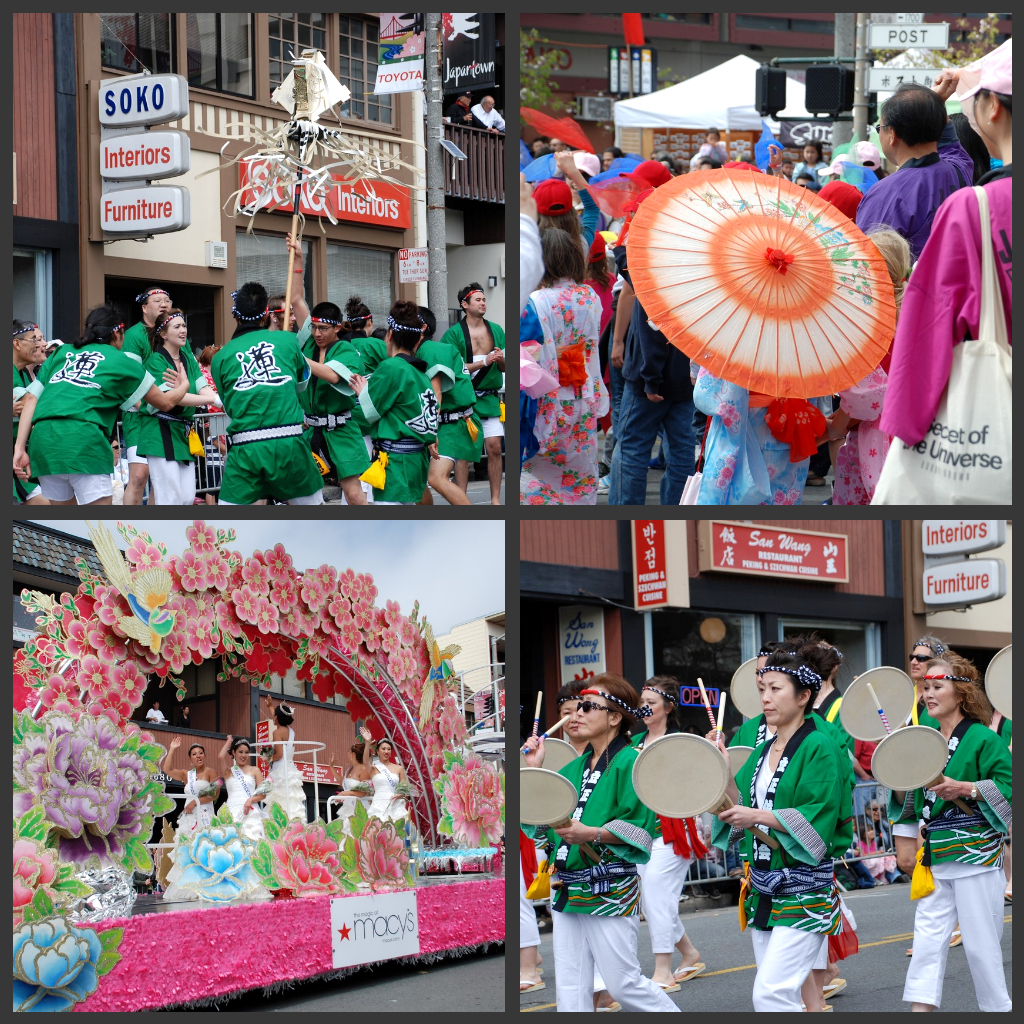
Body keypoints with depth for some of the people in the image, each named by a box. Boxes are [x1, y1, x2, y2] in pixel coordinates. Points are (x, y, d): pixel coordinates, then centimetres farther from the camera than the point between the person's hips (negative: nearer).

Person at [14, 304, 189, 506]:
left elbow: (31, 398, 15)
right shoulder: (123, 362, 16)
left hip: (42, 435, 5)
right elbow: (166, 403, 25)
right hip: (83, 437, -5)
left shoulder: (61, 353, 25)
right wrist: (183, 386, 47)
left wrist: (20, 447, 11)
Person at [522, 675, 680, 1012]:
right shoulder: (574, 768, 15)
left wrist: (592, 835, -28)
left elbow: (638, 830, -15)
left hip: (612, 892, -8)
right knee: (569, 988, 6)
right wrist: (535, 770, 8)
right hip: (568, 892, 8)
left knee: (624, 984, -2)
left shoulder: (630, 763, -8)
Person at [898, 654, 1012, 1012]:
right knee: (928, 938, -2)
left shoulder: (983, 739, -8)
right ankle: (921, 1009, -7)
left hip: (976, 854, -6)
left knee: (980, 943, 0)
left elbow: (1008, 789, -13)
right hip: (934, 857, 6)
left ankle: (998, 1007, 15)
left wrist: (965, 789, -23)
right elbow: (913, 805, 18)